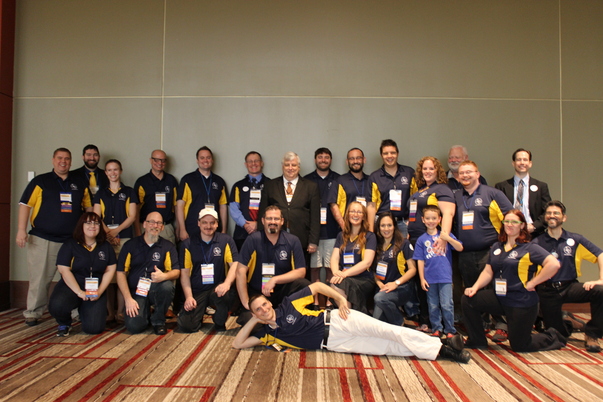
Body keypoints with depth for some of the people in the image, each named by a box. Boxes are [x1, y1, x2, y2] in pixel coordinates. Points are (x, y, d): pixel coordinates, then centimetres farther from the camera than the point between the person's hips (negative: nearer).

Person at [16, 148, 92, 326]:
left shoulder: (80, 182, 13)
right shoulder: (40, 181, 4)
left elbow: (89, 206, 17)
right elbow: (25, 205, -2)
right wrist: (21, 230, -11)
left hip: (73, 240, 3)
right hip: (42, 239, -2)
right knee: (39, 278, 1)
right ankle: (33, 313, 14)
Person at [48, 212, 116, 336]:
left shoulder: (106, 247, 9)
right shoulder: (69, 245, 0)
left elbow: (110, 270, 7)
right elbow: (64, 270, -7)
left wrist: (100, 291, -8)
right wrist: (79, 292, -17)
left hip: (96, 290, 2)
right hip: (71, 287, -2)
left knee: (94, 328, -16)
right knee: (56, 306, -35)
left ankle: (84, 310, 22)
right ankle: (64, 324, 4)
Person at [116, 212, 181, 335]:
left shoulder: (168, 246, 4)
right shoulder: (130, 245, 4)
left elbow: (176, 271, -3)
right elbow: (121, 273, 1)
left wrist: (164, 276, -27)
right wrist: (128, 298, -9)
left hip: (156, 289, 1)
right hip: (136, 292, -1)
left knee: (167, 286, -34)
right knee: (134, 326, -24)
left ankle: (158, 320, -6)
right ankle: (145, 311, 15)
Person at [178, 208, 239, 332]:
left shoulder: (226, 241, 2)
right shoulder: (188, 244, 5)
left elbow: (234, 264, -6)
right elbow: (184, 273, 4)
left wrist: (227, 283, -25)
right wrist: (188, 297, -8)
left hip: (217, 288, -1)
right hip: (196, 292, 1)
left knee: (224, 294, -36)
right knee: (186, 325, -17)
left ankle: (220, 323, -3)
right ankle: (200, 312, 20)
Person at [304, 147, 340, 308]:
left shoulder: (338, 179, 9)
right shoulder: (307, 180, 9)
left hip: (332, 230, 0)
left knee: (331, 267, 2)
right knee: (314, 267, 3)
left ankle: (329, 300, 13)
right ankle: (315, 300, 13)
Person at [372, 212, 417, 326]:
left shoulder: (404, 244, 1)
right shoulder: (377, 246, 14)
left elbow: (413, 269, -4)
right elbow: (374, 270, 16)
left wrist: (396, 283, -16)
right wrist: (379, 284, -4)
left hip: (402, 288, -3)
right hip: (384, 288, 4)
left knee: (380, 297, -34)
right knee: (376, 320, -21)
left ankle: (400, 324, -9)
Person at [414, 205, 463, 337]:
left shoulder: (445, 235, 5)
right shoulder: (421, 240, 6)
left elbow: (460, 248, -4)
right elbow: (420, 261, 5)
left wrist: (448, 239, -19)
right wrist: (422, 279, 1)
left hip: (445, 277, -2)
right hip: (430, 279, 2)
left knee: (446, 305, -5)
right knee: (433, 307, 9)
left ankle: (450, 330, 9)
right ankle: (437, 329, 21)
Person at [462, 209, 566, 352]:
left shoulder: (529, 248, -11)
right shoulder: (496, 247, 9)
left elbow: (554, 264, -23)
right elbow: (488, 272, 6)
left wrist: (532, 283, -19)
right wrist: (475, 287, -11)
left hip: (522, 303, -6)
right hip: (499, 297, 6)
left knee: (519, 346, 3)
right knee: (468, 300, -14)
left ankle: (553, 338, 32)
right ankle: (477, 341, 2)